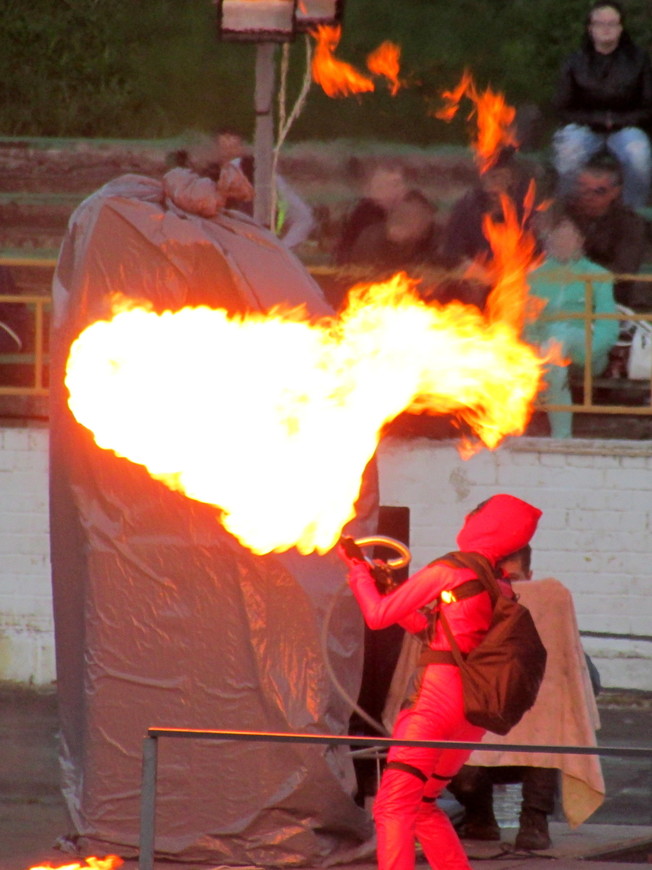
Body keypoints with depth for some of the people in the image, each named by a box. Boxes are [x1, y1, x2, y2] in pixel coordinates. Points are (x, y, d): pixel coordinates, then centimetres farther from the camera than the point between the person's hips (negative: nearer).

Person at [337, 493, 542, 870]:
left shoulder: (447, 571, -8)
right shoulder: (501, 591, 14)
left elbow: (378, 615, -3)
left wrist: (358, 568, 12)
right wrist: (389, 586, 26)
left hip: (438, 700, -8)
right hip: (475, 713, 8)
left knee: (393, 806, -10)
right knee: (422, 804, 20)